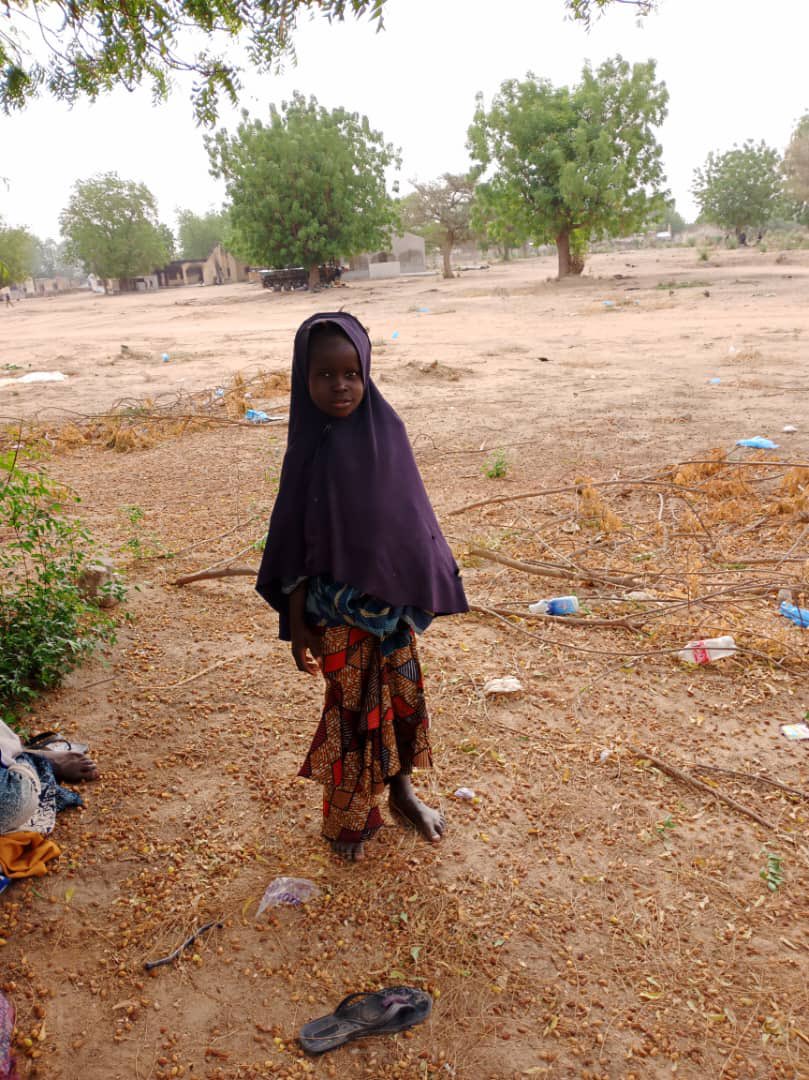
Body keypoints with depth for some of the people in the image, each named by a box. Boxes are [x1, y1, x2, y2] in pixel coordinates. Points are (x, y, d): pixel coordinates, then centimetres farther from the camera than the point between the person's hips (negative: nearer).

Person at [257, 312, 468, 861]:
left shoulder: (387, 431, -6)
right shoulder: (310, 449, -12)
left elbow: (413, 517, 2)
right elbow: (295, 541, -7)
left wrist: (425, 589, 5)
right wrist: (297, 623, -5)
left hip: (392, 598, 3)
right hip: (337, 606, -3)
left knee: (405, 693, 16)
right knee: (353, 706, 10)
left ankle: (401, 789, 40)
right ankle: (350, 811, 32)